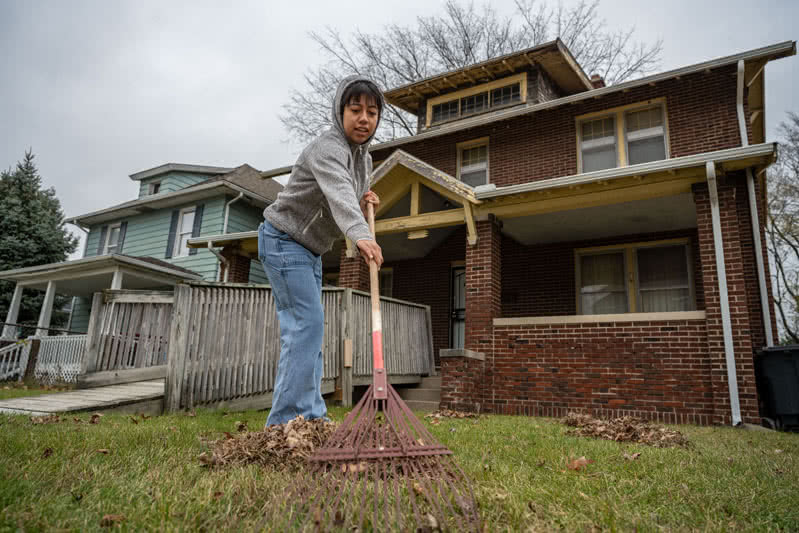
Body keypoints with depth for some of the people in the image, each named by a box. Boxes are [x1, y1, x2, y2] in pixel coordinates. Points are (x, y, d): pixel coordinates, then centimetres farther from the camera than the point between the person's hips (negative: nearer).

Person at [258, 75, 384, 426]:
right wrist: (360, 234, -59)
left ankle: (310, 416, 14)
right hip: (283, 240, -9)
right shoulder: (327, 148, -21)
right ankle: (290, 417, -14)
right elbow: (338, 193, -42)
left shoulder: (364, 158, 9)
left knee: (305, 329, 7)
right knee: (308, 322, -17)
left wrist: (364, 205, -5)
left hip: (309, 250, 9)